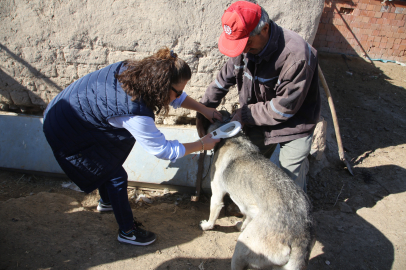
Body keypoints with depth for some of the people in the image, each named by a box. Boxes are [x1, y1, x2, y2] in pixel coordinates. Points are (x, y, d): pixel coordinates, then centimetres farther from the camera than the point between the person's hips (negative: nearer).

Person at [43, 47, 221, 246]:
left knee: (106, 164, 26)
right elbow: (163, 150, -24)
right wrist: (202, 144, -15)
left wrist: (204, 110, 0)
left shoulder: (139, 72, -14)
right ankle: (127, 232, 19)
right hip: (69, 134, -9)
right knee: (116, 177, 0)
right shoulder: (135, 114, -37)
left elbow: (175, 96, 3)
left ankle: (106, 202, 54)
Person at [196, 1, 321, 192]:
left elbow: (284, 108, -27)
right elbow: (224, 79, 2)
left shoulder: (296, 55, -33)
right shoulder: (245, 45, -13)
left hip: (294, 126, -5)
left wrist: (244, 115, -19)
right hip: (258, 122, 6)